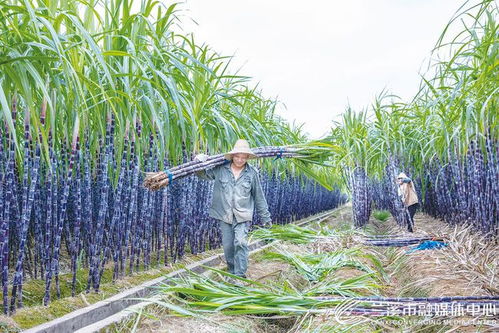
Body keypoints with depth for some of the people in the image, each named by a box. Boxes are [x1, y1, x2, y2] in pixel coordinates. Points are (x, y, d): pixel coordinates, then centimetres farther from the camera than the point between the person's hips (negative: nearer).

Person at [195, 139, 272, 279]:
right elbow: (203, 174, 9)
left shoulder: (252, 173, -1)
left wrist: (265, 216, 11)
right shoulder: (220, 169, -2)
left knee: (241, 242, -15)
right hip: (224, 215, 2)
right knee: (227, 245, 8)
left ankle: (240, 275, -11)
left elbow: (259, 196, 6)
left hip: (243, 215, -2)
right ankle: (232, 271, 27)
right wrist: (199, 162, -14)